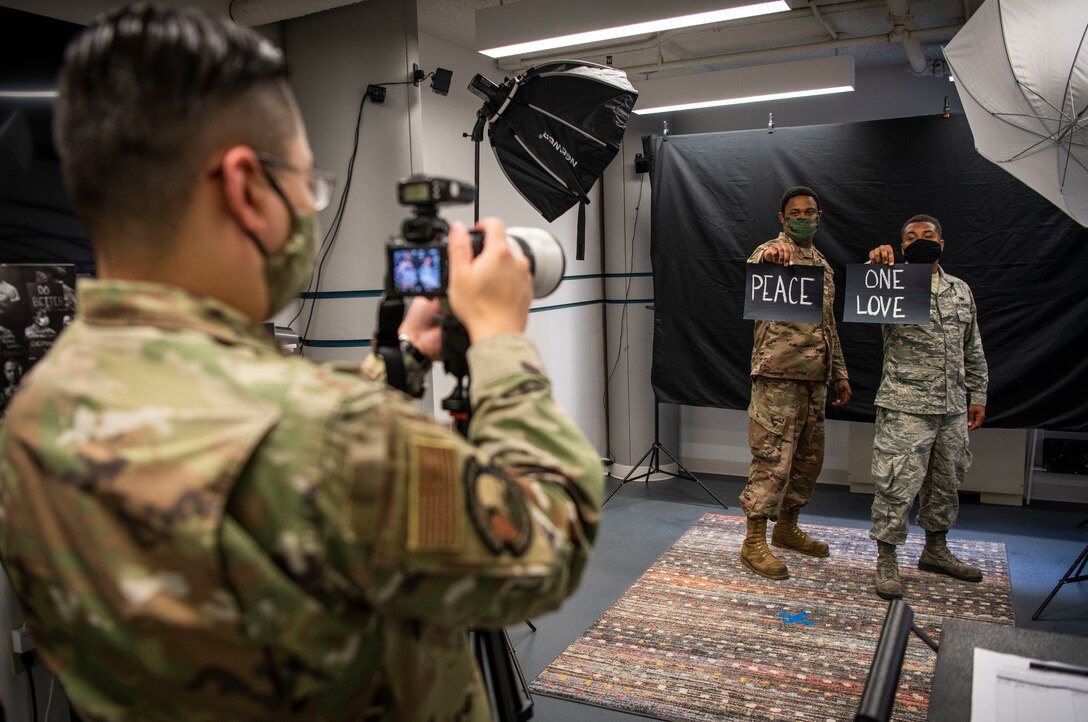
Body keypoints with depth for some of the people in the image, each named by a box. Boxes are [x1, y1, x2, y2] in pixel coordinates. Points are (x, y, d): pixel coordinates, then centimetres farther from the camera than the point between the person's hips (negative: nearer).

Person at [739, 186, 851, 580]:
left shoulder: (822, 264, 18)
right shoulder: (771, 253, -7)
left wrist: (839, 373, 20)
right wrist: (768, 259, -55)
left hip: (815, 379, 8)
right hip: (778, 375, -8)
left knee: (808, 457, 15)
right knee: (772, 459, -6)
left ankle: (787, 527, 29)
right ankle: (754, 542, 3)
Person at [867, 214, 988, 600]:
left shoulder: (961, 290, 13)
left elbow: (973, 350, 17)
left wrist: (977, 395, 14)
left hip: (953, 408, 6)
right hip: (906, 408, -6)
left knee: (946, 482, 17)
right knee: (897, 484, -6)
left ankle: (935, 549, 35)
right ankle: (886, 560, 8)